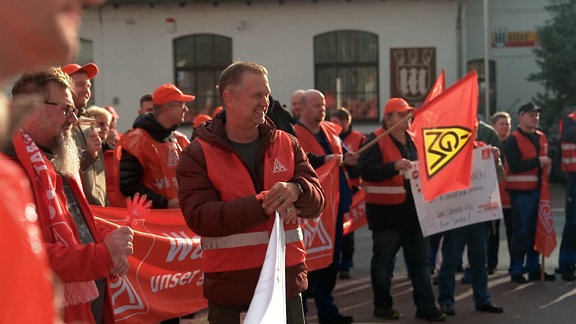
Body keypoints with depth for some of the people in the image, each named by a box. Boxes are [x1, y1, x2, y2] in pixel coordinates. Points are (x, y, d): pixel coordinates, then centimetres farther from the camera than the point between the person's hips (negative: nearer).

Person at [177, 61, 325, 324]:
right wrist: (262, 205, -25)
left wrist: (296, 191, -23)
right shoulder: (198, 154, -4)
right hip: (228, 283, -3)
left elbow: (317, 199, 2)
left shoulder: (287, 144, 8)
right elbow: (198, 216, -16)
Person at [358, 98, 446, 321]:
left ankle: (425, 306, 15)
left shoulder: (413, 140, 13)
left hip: (414, 210, 7)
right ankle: (382, 305, 17)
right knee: (383, 260, 5)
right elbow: (367, 170, -21)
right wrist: (395, 166, -30)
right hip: (386, 212, -7)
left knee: (421, 259, 9)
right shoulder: (375, 141, -8)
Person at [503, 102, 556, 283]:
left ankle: (533, 268, 18)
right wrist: (537, 161, -16)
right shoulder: (513, 140, -7)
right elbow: (515, 166, -17)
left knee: (535, 230, 9)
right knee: (521, 231, -4)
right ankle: (516, 271, 4)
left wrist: (547, 163, 9)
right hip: (521, 191, -6)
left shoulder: (541, 137, 15)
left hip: (537, 189, 6)